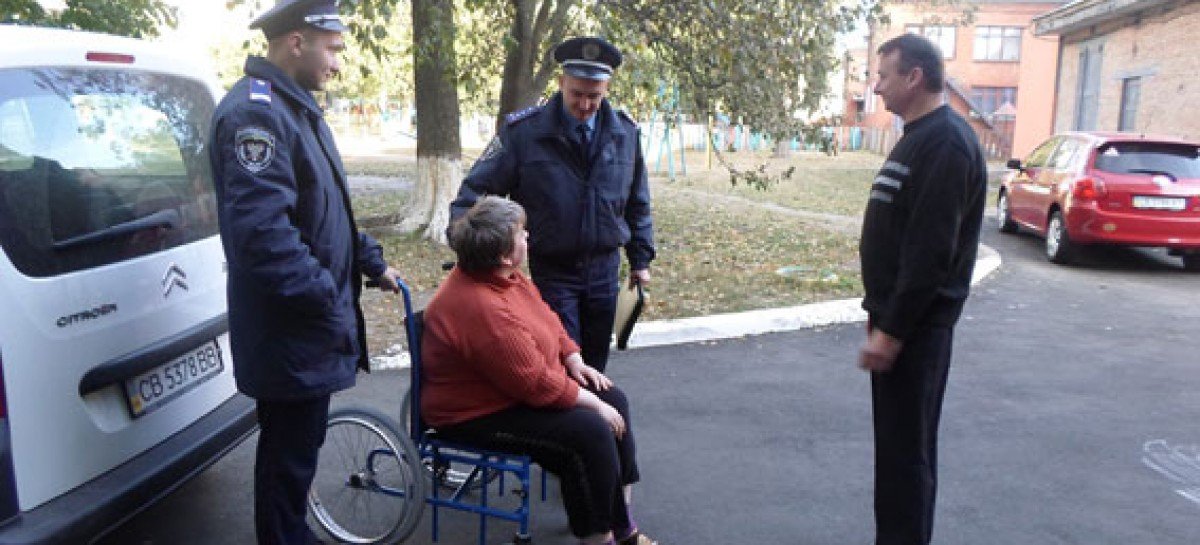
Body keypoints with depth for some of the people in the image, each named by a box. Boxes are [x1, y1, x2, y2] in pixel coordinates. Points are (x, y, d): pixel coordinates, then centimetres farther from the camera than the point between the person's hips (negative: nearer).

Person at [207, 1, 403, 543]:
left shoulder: (296, 108, 15)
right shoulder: (255, 112, -19)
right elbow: (263, 233, -28)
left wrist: (372, 263, 22)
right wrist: (330, 304, -23)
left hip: (312, 329, 10)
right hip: (290, 334, -10)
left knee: (297, 447, 22)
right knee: (291, 454, 4)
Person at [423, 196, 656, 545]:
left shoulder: (502, 275, -1)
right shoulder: (482, 310, -32)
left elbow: (547, 319, 13)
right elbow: (537, 385, -29)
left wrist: (574, 360, 1)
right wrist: (591, 402, -19)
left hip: (525, 383, 11)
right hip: (478, 415, -11)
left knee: (614, 401, 4)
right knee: (590, 431, -24)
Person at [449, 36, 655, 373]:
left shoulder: (625, 133, 1)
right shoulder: (523, 130, -11)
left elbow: (637, 204, 11)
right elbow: (477, 189, -7)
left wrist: (641, 260, 11)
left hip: (604, 269, 4)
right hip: (551, 270, -3)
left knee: (595, 365, 15)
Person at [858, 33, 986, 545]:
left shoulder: (945, 142, -18)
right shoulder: (919, 136, 14)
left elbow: (930, 251, -23)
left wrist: (892, 328, -22)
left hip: (916, 323, -10)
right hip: (899, 315, 10)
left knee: (905, 446, -2)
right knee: (897, 439, 17)